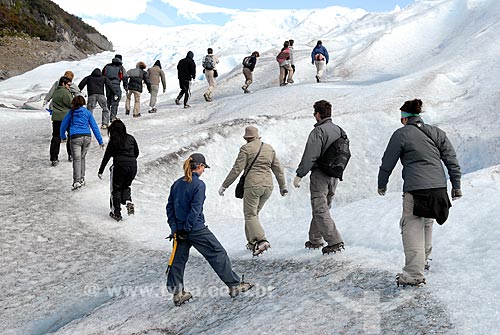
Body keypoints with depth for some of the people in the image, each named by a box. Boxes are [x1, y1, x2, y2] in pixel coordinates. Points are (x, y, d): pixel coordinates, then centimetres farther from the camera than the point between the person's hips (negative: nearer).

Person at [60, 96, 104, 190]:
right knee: (82, 158, 19)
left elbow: (63, 126, 17)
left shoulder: (71, 113, 10)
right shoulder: (87, 113, 12)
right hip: (87, 137, 2)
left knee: (77, 159, -7)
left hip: (75, 137, -2)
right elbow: (94, 127, 9)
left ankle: (76, 181, -19)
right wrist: (100, 141, 12)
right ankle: (82, 178, 22)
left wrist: (63, 137, 36)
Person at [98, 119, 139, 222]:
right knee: (126, 186, 25)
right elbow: (137, 152, 18)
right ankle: (128, 201, -3)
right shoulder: (131, 138, 9)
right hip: (133, 166, 4)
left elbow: (107, 156, 1)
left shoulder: (113, 141, 0)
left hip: (119, 165, -4)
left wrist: (100, 171, 6)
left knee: (116, 189, 12)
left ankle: (116, 212, 11)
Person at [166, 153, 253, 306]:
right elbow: (195, 209, -19)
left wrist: (175, 228, 5)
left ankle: (177, 293, 16)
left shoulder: (177, 184, 7)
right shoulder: (199, 184, -13)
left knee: (178, 260, 13)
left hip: (179, 229, 7)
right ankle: (234, 285, 10)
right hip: (196, 229, -6)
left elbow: (169, 207, 8)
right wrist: (187, 228, -14)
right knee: (218, 254, 4)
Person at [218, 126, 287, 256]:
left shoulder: (246, 149, -4)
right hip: (268, 186, 6)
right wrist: (283, 186, 25)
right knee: (254, 213, 18)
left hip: (253, 185, -6)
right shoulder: (270, 148, 13)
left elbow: (237, 169, -8)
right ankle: (252, 242, 18)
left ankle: (261, 241, -22)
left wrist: (224, 185, -2)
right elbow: (278, 169, 16)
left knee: (250, 215, -4)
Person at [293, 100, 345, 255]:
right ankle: (315, 240, 27)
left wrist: (299, 174, -14)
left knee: (320, 210, -5)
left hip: (320, 175, -8)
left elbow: (310, 156, -20)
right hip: (334, 176, 9)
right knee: (323, 207, 18)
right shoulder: (338, 130, 10)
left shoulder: (318, 131, -16)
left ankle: (335, 242, -12)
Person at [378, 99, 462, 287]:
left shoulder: (401, 134, -2)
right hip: (439, 187, 7)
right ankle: (423, 260, 40)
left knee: (412, 229, -5)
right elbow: (452, 160, 13)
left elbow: (387, 163, 3)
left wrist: (382, 185, 17)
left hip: (416, 190, -6)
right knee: (427, 224, 23)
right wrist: (456, 185, 19)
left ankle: (414, 275, -12)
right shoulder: (436, 133, 14)